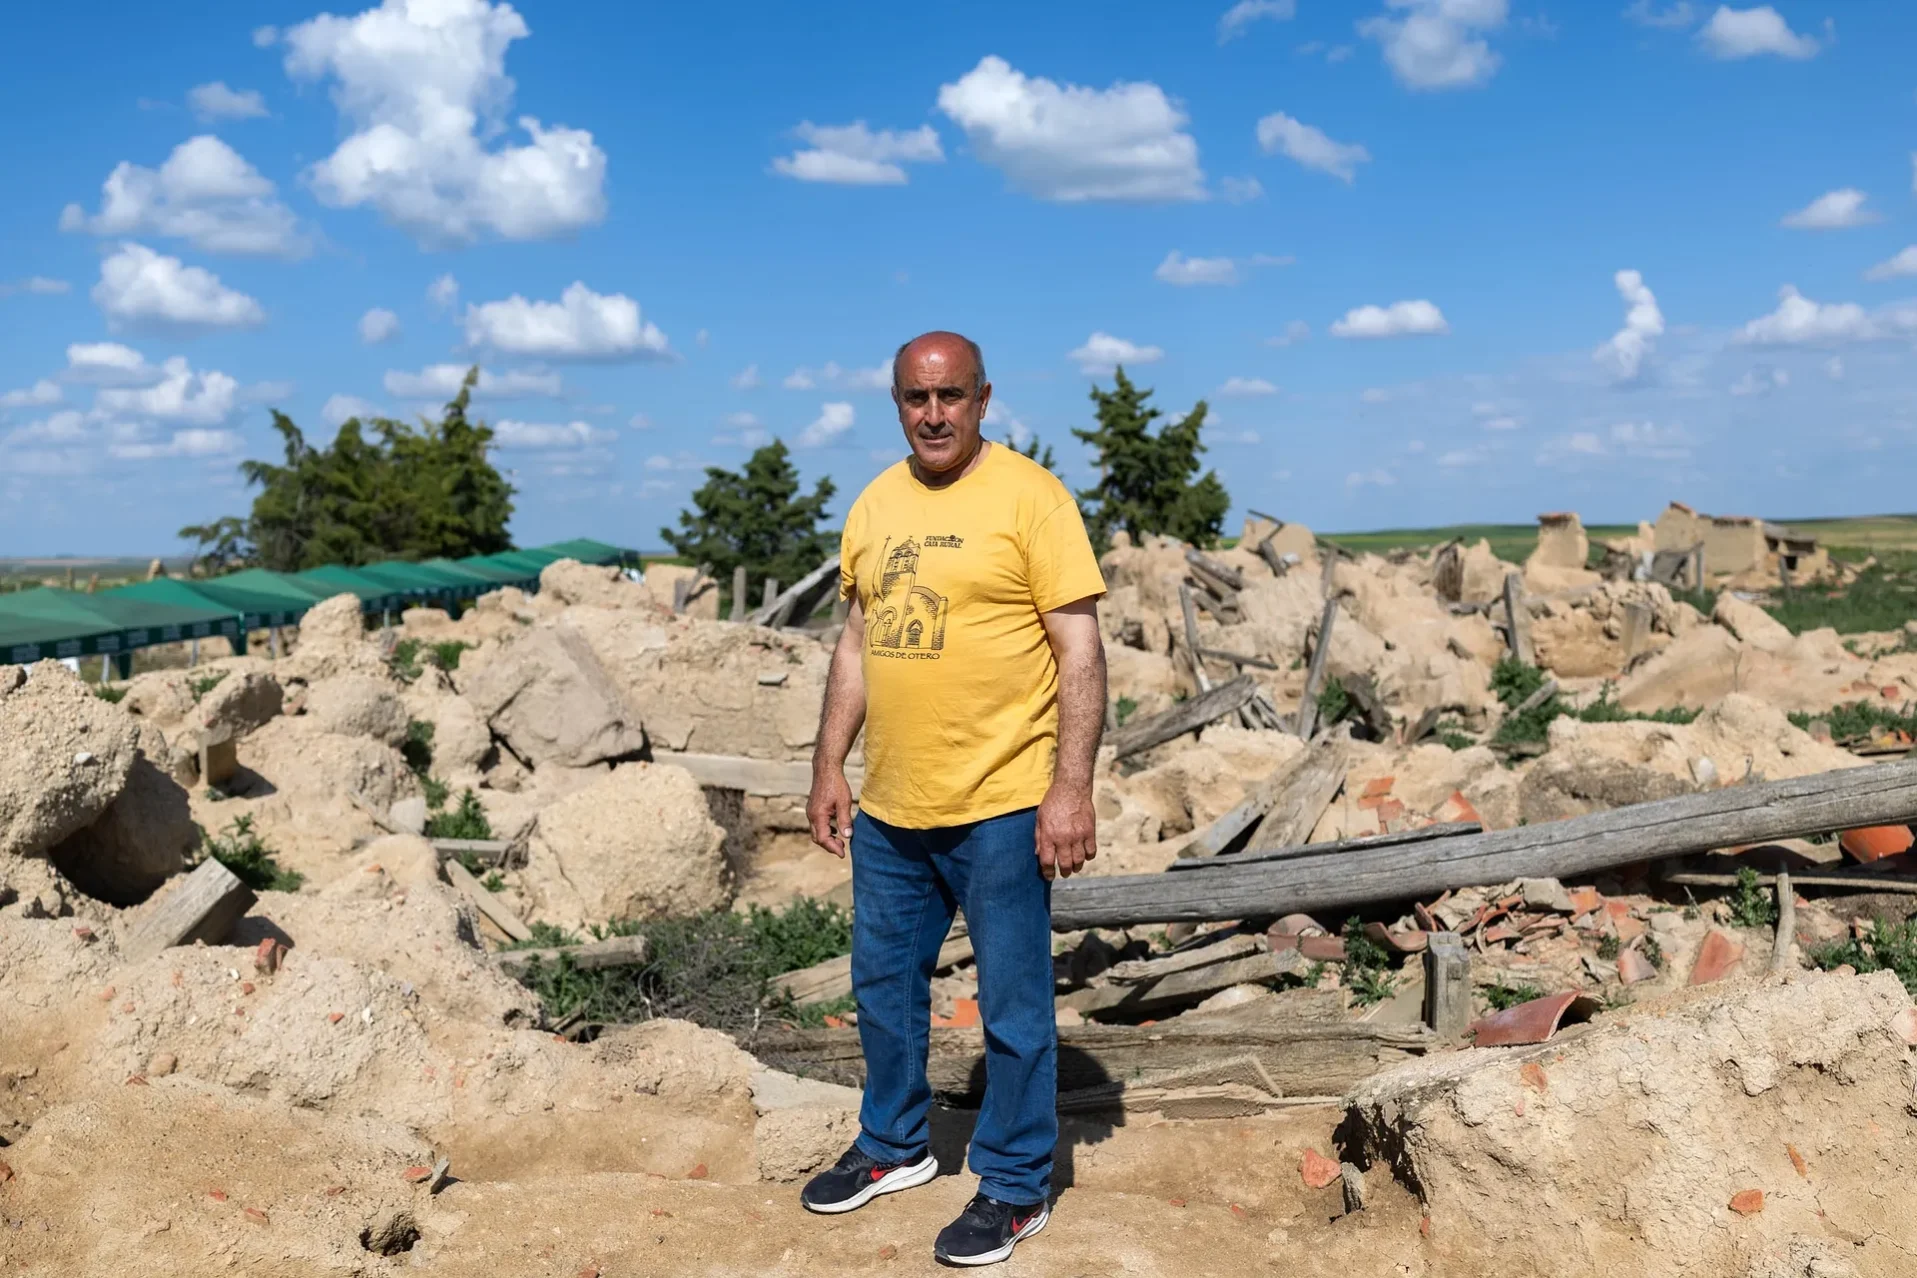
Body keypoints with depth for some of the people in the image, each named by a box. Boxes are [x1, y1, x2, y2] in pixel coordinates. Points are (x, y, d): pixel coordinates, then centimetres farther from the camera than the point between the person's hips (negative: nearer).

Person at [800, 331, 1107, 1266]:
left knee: (1013, 1006, 5)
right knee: (883, 984, 19)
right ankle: (893, 1147, 40)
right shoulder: (874, 506, 10)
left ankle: (1015, 1188, 22)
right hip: (888, 807, 7)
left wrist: (1072, 787, -17)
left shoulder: (1028, 495, -9)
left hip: (1000, 807, -6)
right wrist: (829, 767, 13)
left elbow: (1079, 648, -12)